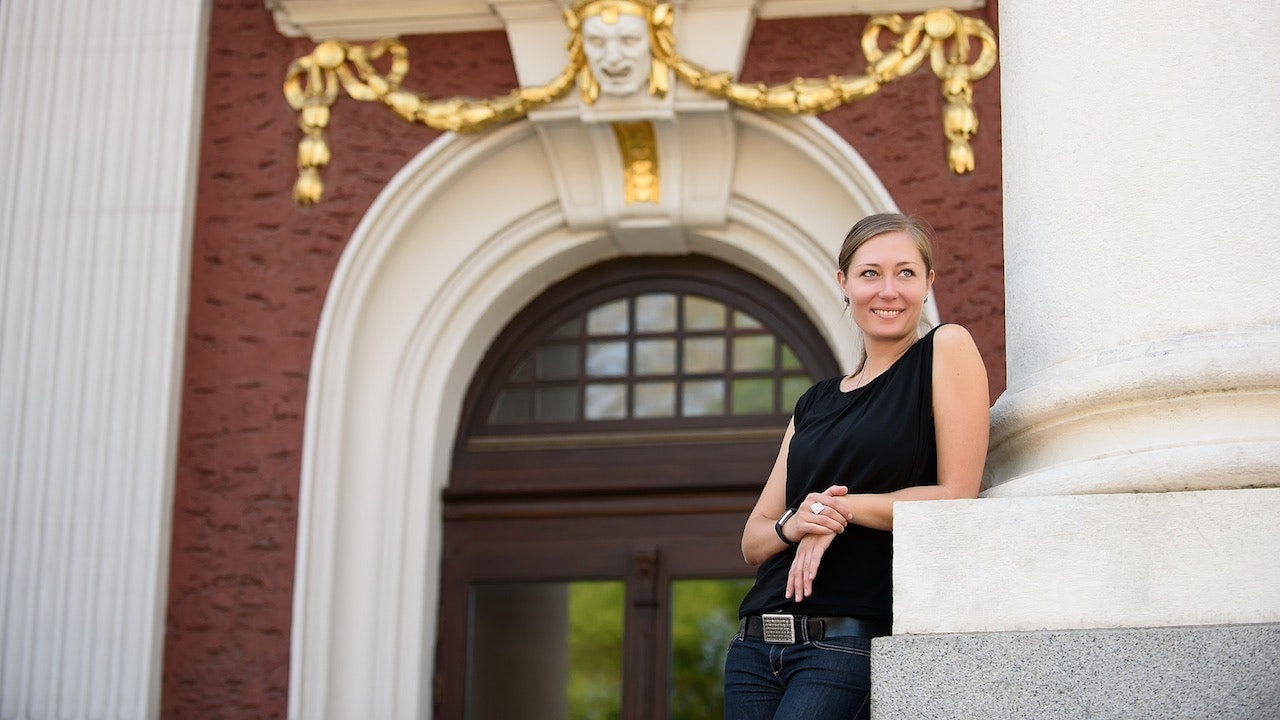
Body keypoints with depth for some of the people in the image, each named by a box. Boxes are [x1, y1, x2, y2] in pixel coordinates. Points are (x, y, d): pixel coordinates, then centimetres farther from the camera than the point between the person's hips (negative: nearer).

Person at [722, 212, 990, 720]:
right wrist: (792, 523, -7)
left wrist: (843, 507, -9)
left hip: (849, 644, -6)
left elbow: (957, 498, -8)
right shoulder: (815, 404, 17)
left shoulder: (945, 349, 1)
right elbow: (753, 541, 14)